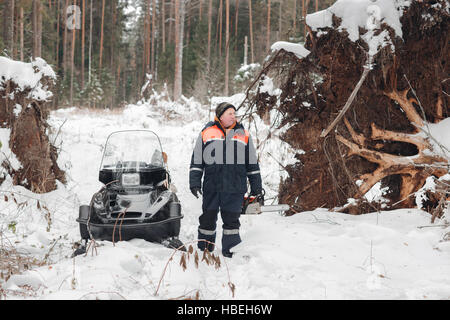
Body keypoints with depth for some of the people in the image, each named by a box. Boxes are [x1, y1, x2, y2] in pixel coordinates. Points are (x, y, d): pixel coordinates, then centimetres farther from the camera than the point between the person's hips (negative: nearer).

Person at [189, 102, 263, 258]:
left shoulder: (244, 135, 11)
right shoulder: (206, 133, 8)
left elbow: (252, 164, 14)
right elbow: (196, 161, 9)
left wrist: (256, 186, 11)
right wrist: (194, 182, 1)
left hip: (235, 187, 0)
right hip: (211, 186, 0)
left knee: (231, 219, -2)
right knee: (208, 218, 7)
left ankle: (231, 250, 2)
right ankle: (204, 250, 18)